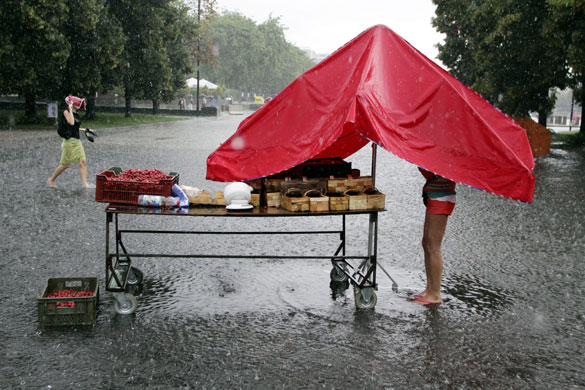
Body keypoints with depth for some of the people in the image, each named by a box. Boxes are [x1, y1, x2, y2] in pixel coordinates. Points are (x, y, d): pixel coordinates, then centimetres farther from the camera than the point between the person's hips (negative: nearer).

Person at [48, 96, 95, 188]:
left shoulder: (76, 114, 14)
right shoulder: (66, 112, -8)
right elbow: (71, 123, -25)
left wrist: (85, 130, 25)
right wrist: (70, 109, -17)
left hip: (77, 141, 7)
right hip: (69, 141, -7)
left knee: (83, 162, -5)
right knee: (65, 164, 1)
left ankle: (84, 183, -6)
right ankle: (52, 180, 20)